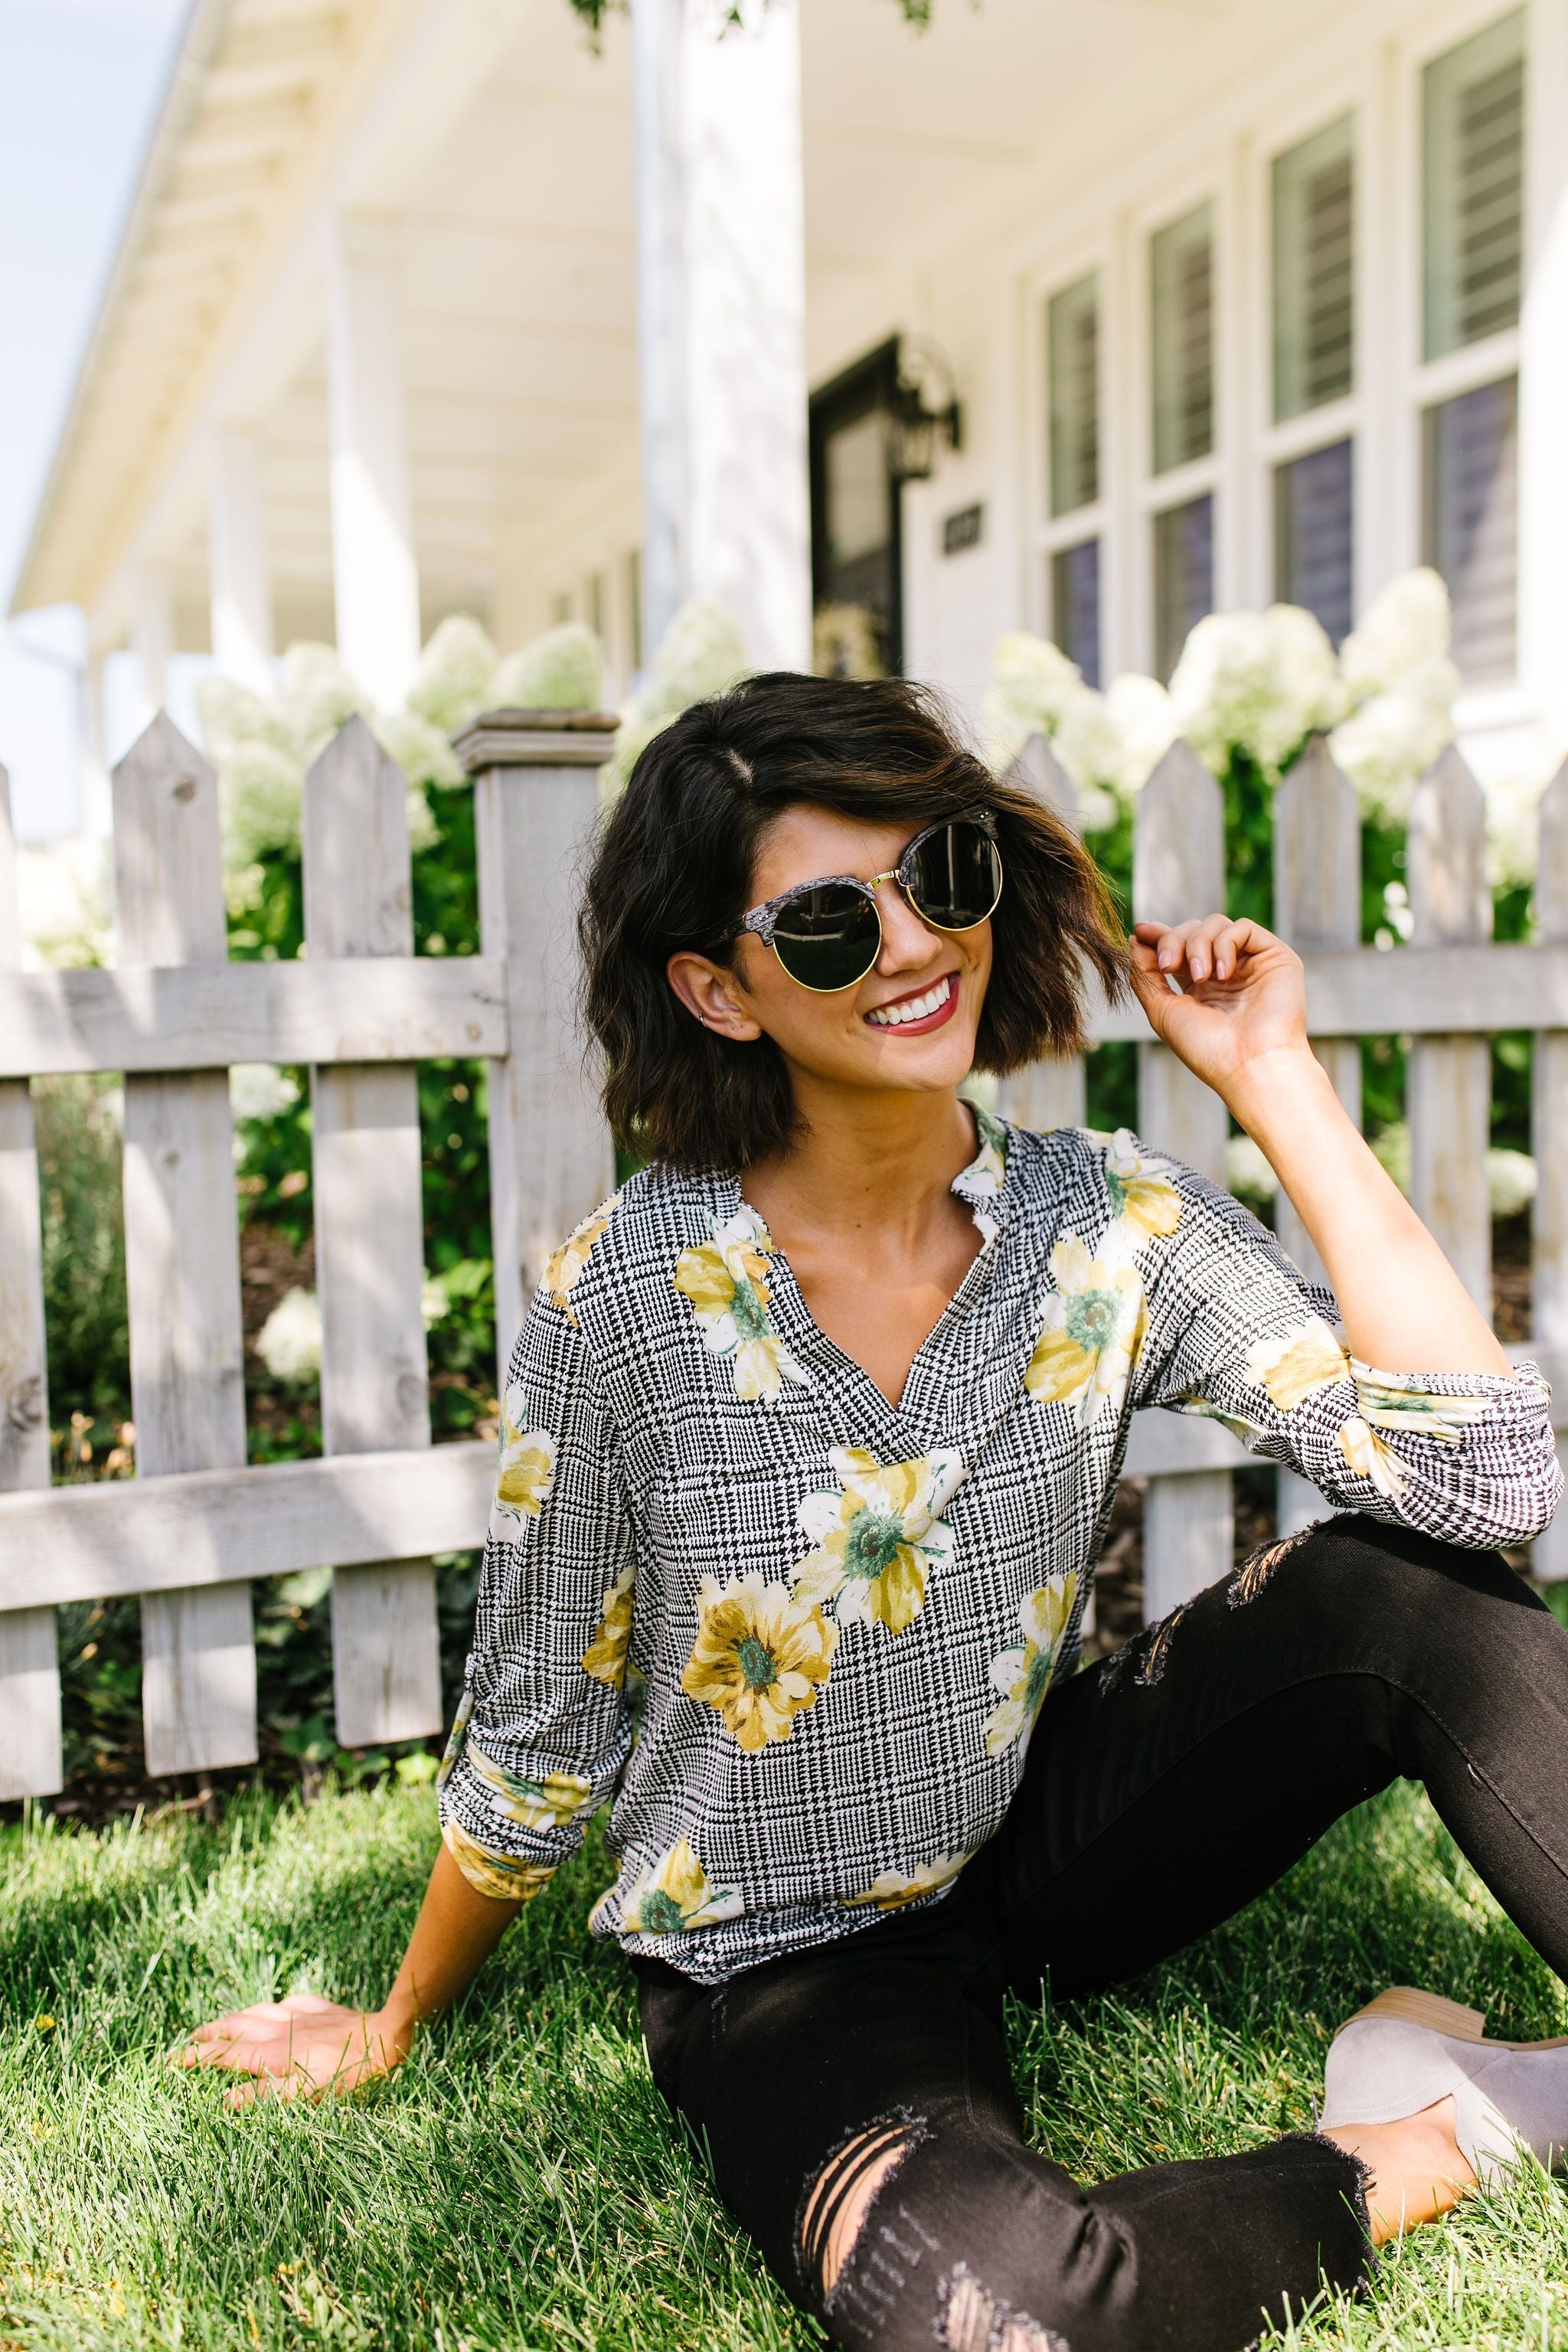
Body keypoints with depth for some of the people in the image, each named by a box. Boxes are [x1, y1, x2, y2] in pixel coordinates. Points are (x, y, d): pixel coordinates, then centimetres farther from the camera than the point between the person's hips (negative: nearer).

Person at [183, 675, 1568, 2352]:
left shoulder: (1111, 1227, -12)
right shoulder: (624, 1302, -20)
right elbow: (530, 1746, -5)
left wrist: (1279, 1087, -20)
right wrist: (391, 2032, 8)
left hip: (1046, 1836, 3)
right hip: (786, 1961, -2)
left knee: (1406, 1591, -22)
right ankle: (1433, 2139, -8)